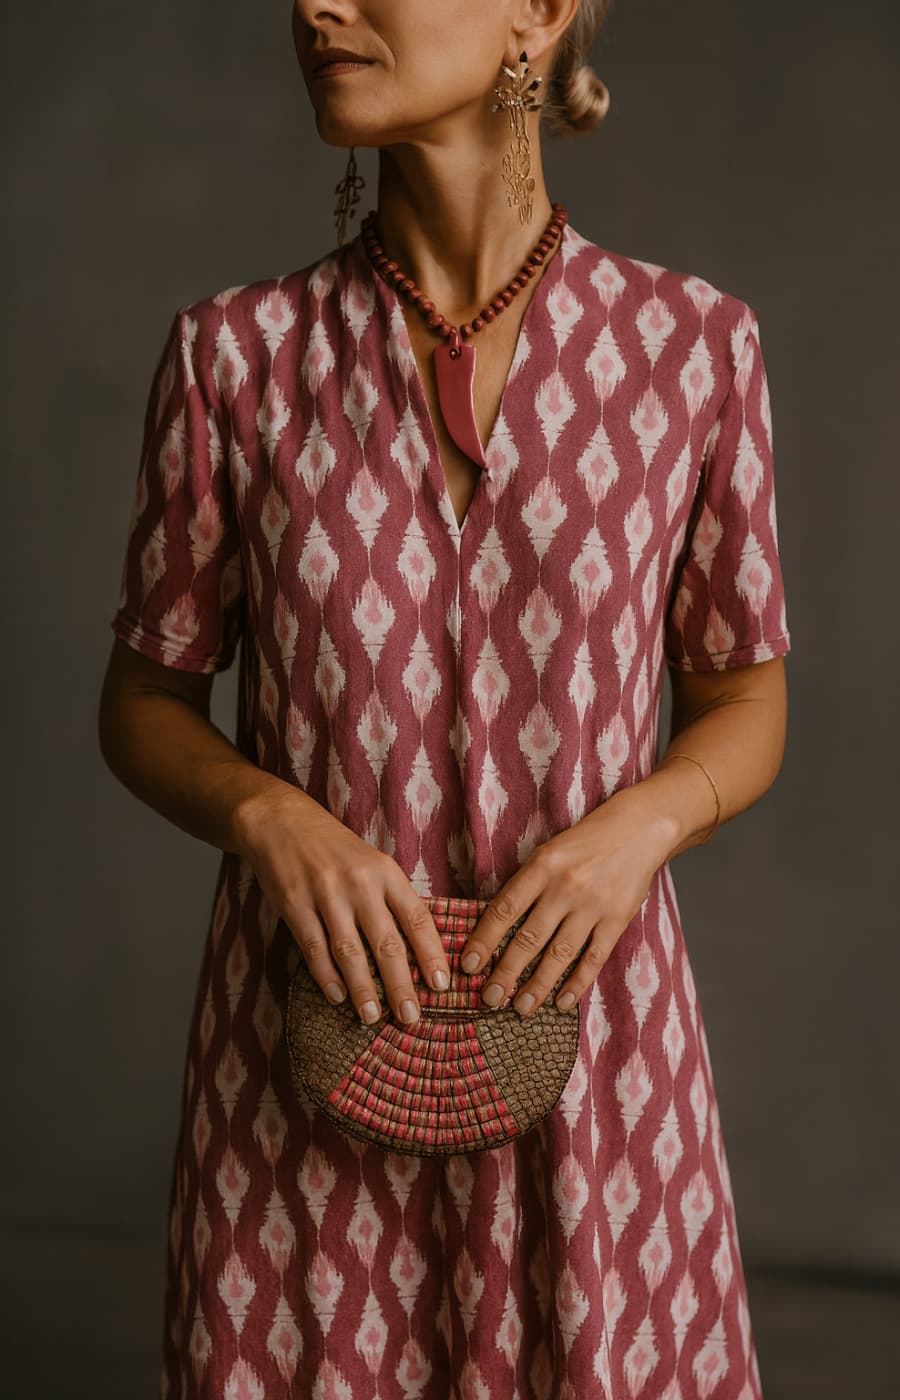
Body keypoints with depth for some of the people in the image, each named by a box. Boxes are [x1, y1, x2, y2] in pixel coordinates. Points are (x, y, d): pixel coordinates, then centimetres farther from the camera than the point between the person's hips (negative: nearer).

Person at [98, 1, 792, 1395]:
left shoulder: (695, 344, -5)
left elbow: (745, 706, 4)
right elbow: (144, 704, 4)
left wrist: (637, 828, -18)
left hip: (580, 1042, 0)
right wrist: (272, 818, -18)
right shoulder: (232, 353, -5)